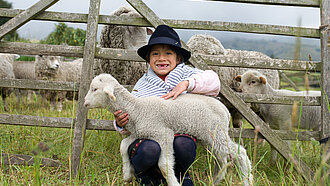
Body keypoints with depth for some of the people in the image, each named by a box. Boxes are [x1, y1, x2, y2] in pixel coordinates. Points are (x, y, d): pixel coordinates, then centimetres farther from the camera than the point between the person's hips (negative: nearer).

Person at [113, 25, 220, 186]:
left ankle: (180, 173, 5)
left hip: (180, 132, 1)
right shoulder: (142, 85, 9)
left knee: (183, 144, -34)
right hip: (148, 136, -1)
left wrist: (187, 83, -21)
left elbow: (213, 82, -7)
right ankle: (142, 173, 4)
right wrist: (121, 124, -16)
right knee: (150, 150, -35)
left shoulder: (184, 73, 8)